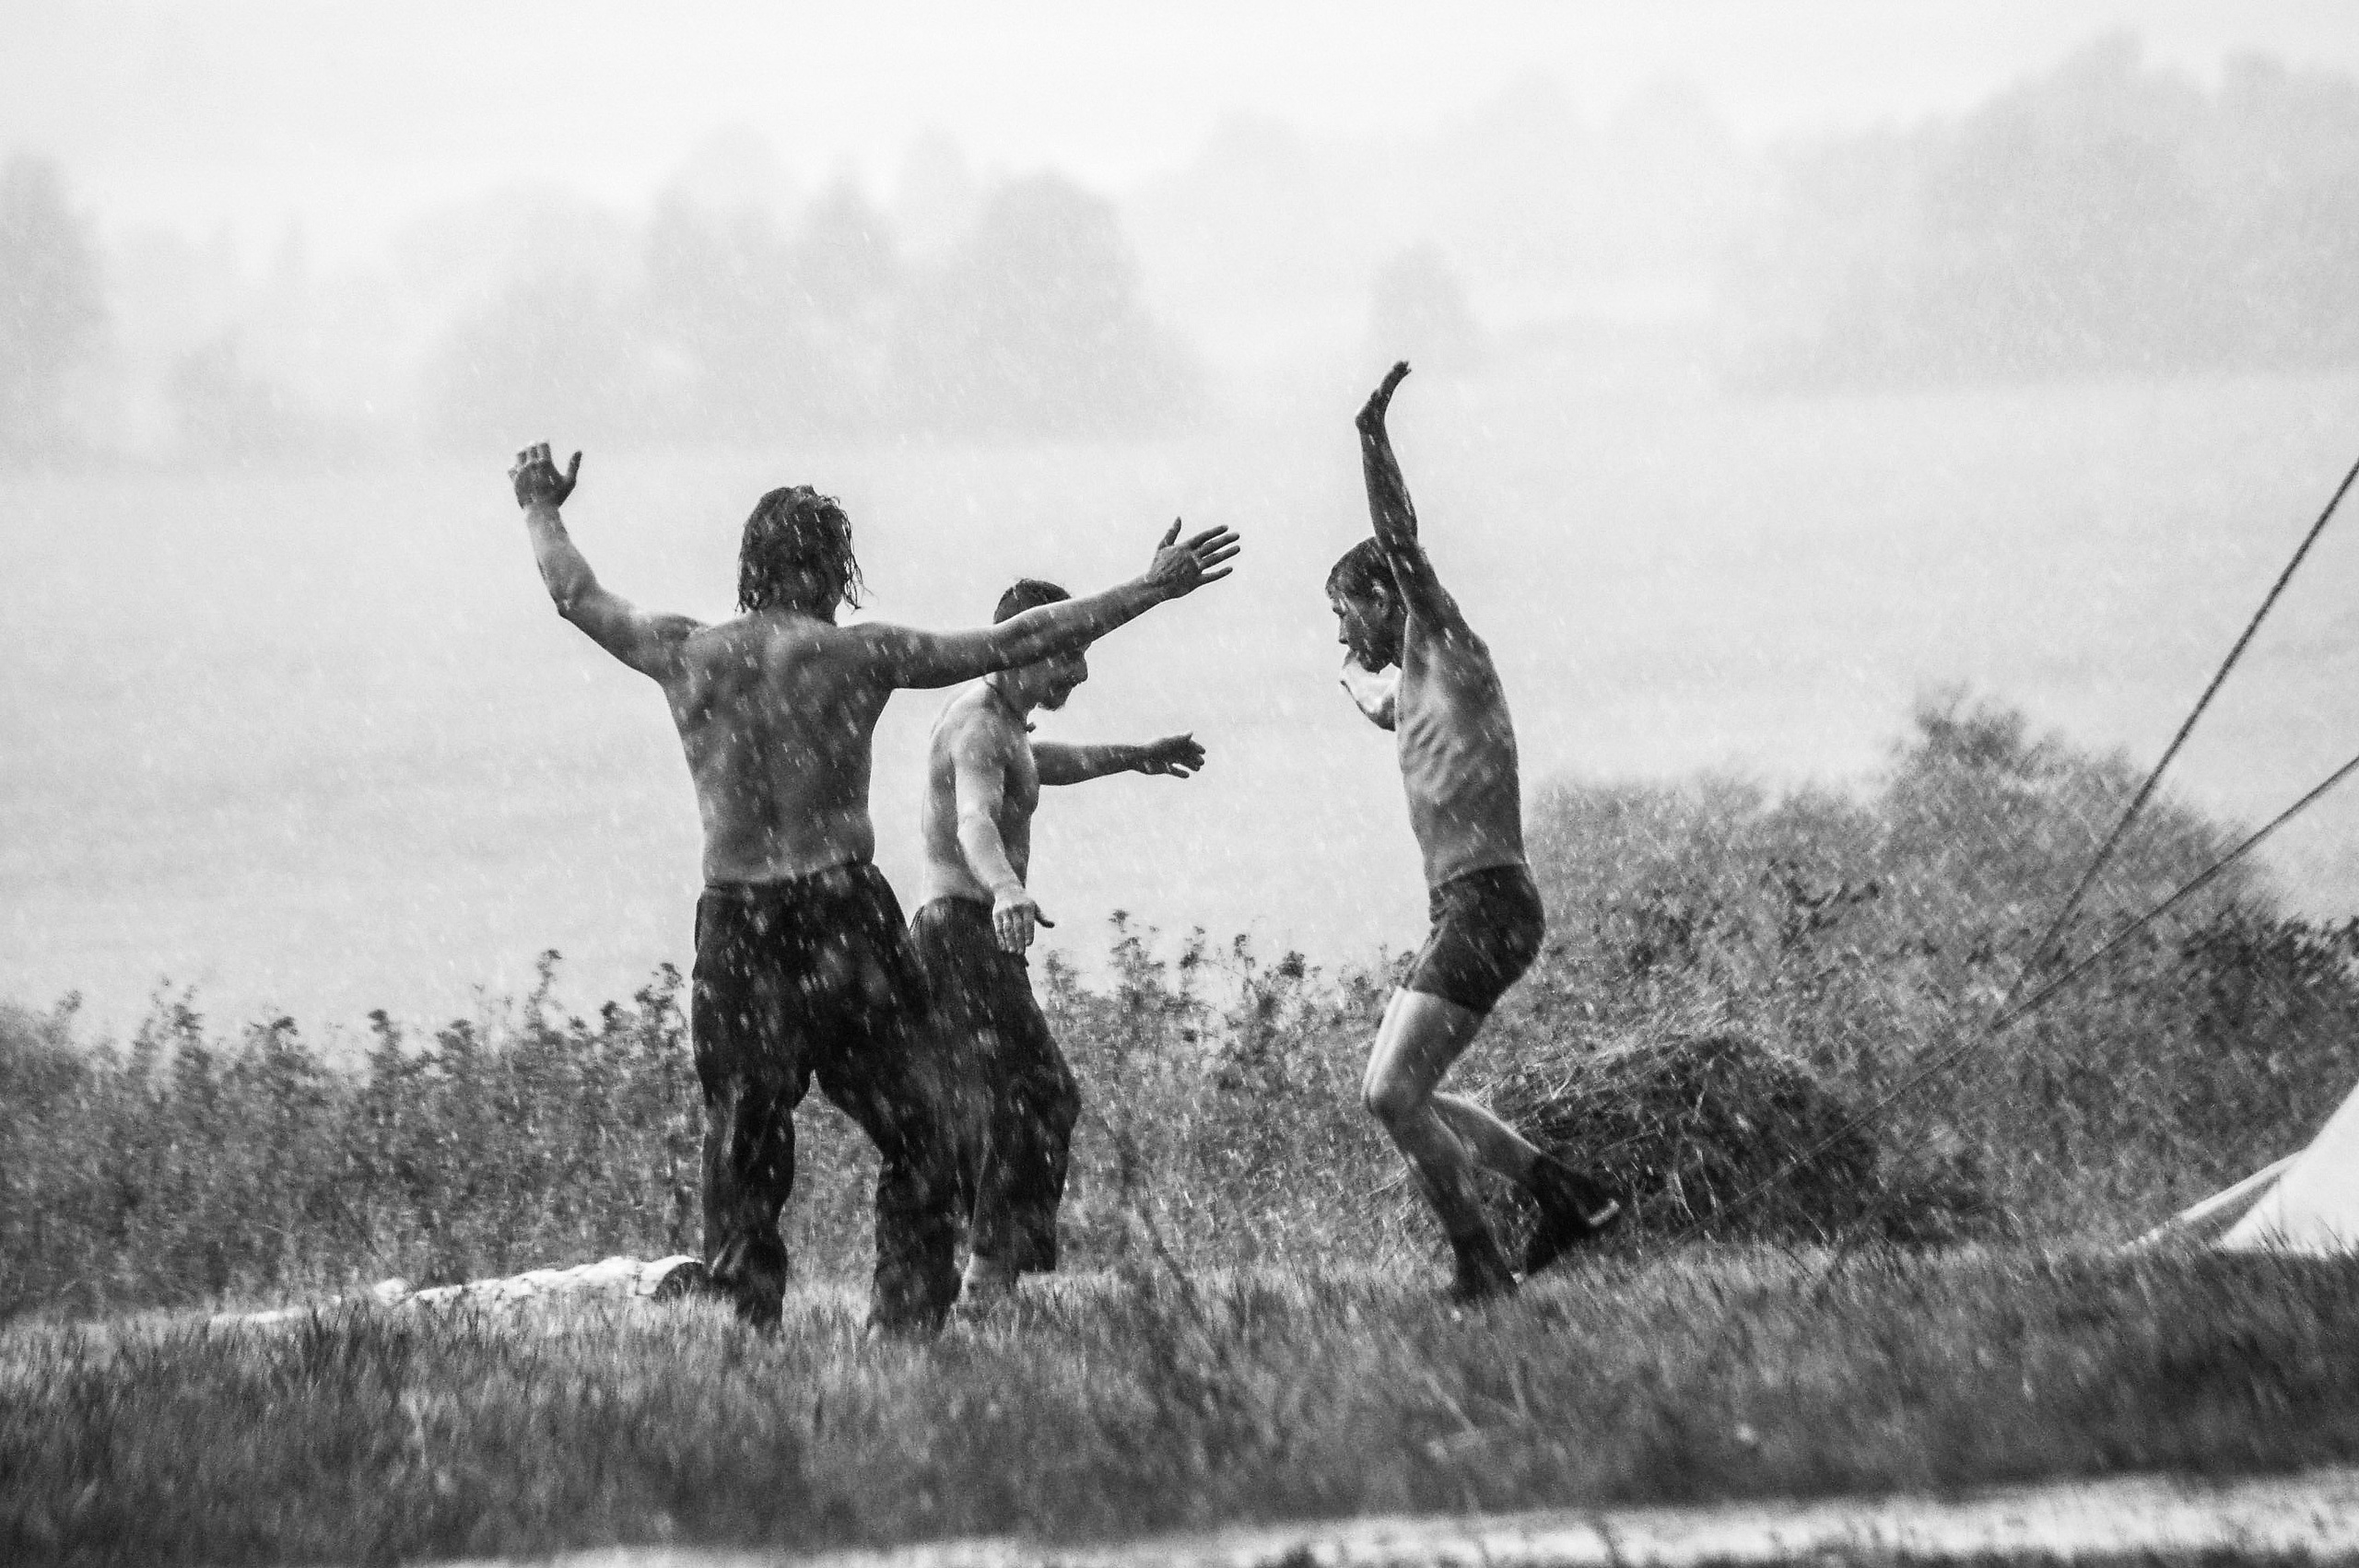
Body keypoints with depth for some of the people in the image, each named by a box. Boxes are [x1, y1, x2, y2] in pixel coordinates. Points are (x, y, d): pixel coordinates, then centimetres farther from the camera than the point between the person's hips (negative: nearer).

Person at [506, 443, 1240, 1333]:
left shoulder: (687, 653, 5)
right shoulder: (853, 654, -3)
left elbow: (576, 596, 22)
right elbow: (1019, 643, -1)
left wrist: (541, 512, 41)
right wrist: (1148, 592, 6)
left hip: (733, 926, 3)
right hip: (842, 910, -3)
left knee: (743, 1151, 8)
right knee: (912, 1135, 3)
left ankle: (746, 1325, 1)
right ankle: (907, 1319, -7)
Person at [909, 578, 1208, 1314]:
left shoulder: (999, 719, 19)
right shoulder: (979, 727, -15)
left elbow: (1035, 762, 43)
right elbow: (976, 821, -35)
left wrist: (1132, 757, 55)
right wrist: (1005, 888, -55)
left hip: (973, 935, 11)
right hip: (964, 929, -11)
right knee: (1034, 1099, -19)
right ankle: (992, 1271, -26)